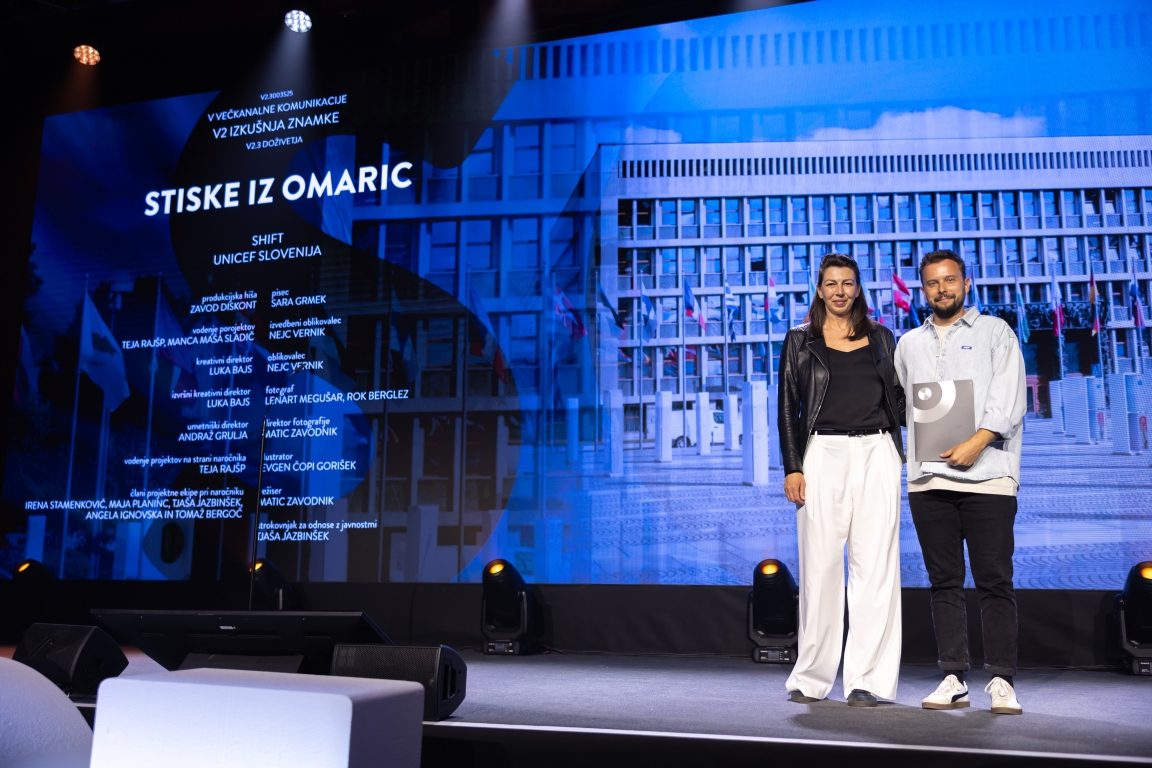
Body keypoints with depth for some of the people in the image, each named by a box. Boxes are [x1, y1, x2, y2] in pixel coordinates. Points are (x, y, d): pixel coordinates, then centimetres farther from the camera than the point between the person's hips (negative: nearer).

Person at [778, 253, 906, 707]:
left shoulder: (880, 338, 15)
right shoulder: (800, 342, 9)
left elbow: (898, 398, 17)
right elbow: (788, 406, 4)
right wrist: (792, 468, -5)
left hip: (875, 454, 2)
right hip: (822, 455, -1)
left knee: (875, 565, -3)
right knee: (820, 565, 0)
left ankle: (868, 679, 2)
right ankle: (812, 678, 12)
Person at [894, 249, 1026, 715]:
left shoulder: (994, 332, 10)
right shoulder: (909, 344, 20)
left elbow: (1008, 398, -1)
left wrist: (977, 442, -13)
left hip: (987, 474, -3)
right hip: (928, 478, 3)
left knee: (994, 581, -3)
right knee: (945, 583, 5)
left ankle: (1002, 681, 4)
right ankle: (954, 679, 10)